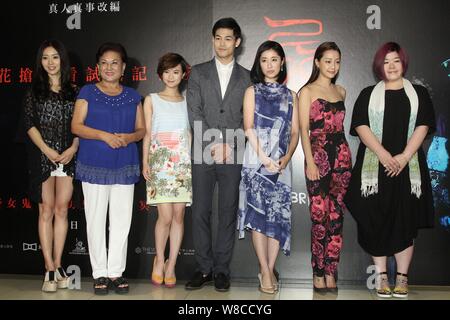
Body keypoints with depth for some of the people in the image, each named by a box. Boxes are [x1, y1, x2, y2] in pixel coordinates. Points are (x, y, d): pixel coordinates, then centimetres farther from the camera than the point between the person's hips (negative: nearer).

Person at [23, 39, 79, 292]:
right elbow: (30, 124, 0)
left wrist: (73, 149, -10)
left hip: (68, 156, 1)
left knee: (61, 210, 3)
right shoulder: (34, 91, 7)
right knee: (47, 211, -1)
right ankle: (50, 269, 2)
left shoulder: (74, 91, 9)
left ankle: (57, 265, 12)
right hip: (42, 156, -1)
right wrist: (47, 150, -11)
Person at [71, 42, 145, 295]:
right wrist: (104, 135, -18)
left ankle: (116, 271, 14)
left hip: (125, 165, 2)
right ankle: (100, 273, 12)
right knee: (96, 219, 1)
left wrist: (129, 137, -11)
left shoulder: (132, 96, 10)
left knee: (122, 220, 3)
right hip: (94, 165, -2)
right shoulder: (88, 92, 3)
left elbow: (142, 129, 11)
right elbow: (76, 126, -3)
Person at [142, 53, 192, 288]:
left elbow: (191, 134, 12)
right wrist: (145, 162, -4)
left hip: (183, 163, 2)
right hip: (159, 162, -2)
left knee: (179, 215, 1)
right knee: (165, 216, -8)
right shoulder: (151, 100, 8)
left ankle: (171, 265, 12)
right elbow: (147, 134, 5)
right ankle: (159, 260, 15)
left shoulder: (187, 102, 12)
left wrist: (195, 162, 6)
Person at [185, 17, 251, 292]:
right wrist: (214, 144, -9)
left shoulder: (246, 77, 9)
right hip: (203, 154, 0)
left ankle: (222, 269, 13)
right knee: (200, 212, 2)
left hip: (232, 155, 0)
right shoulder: (198, 73, 9)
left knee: (228, 212, 4)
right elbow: (194, 113, 0)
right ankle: (204, 268, 13)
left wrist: (229, 145, -8)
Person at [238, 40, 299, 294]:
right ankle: (265, 271, 2)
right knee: (258, 213, -4)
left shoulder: (291, 96, 14)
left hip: (282, 162, 2)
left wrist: (287, 157, -9)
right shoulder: (252, 91, 8)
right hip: (257, 159, -2)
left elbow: (295, 132, 8)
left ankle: (270, 269, 6)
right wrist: (264, 157, -13)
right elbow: (248, 127, -3)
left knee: (279, 215, -1)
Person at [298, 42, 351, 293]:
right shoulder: (307, 91, 1)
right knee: (320, 217, -4)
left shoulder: (341, 91, 16)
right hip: (318, 157, -5)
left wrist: (345, 156, 12)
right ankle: (318, 273, 7)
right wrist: (310, 162, -13)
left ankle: (331, 273, 11)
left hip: (342, 156, 5)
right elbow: (304, 129, -5)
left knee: (337, 216, 3)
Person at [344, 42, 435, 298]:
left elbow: (423, 126, 1)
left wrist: (404, 156, -14)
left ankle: (402, 277, 11)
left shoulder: (419, 93, 12)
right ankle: (382, 276, 10)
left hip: (408, 167, 0)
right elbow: (361, 126, -3)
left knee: (405, 220, 1)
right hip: (375, 168, 0)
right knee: (376, 220, 0)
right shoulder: (368, 94, 10)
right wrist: (383, 155, -16)